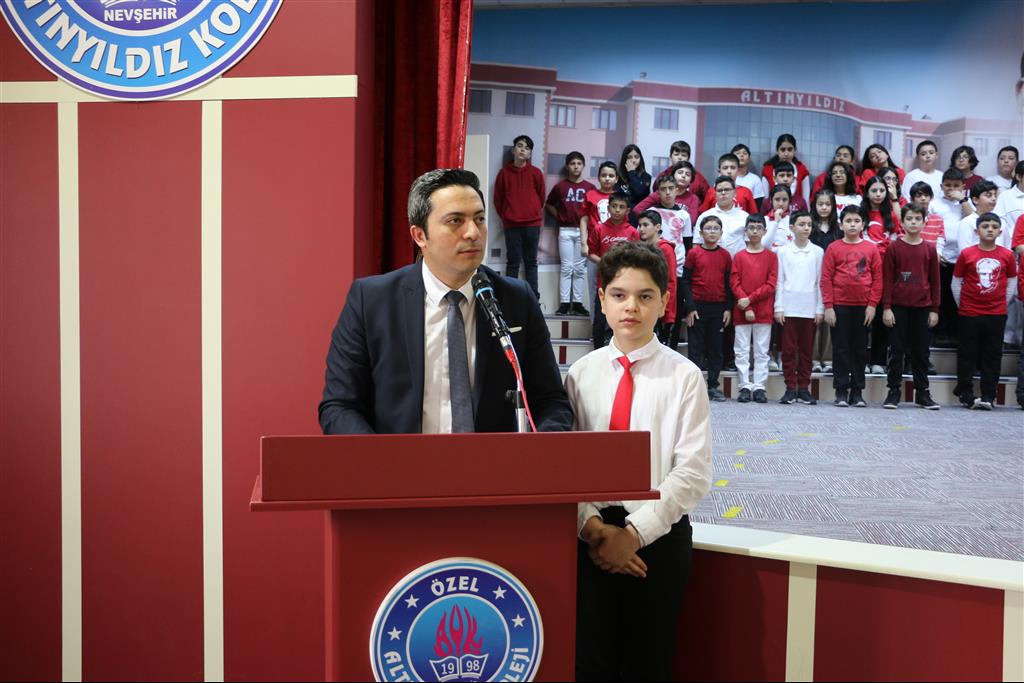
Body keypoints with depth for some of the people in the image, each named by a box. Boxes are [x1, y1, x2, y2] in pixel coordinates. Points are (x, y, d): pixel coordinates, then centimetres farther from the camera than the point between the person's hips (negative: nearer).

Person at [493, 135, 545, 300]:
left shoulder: (536, 173, 3)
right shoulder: (504, 172, 3)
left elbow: (541, 197, 11)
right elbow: (498, 198, 9)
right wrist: (505, 217, 11)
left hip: (532, 224, 0)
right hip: (511, 225, 0)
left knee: (531, 262, 6)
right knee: (513, 263, 1)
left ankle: (533, 299, 8)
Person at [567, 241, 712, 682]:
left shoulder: (684, 376, -3)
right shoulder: (582, 374, 4)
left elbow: (694, 471, -9)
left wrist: (636, 532, -14)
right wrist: (591, 526, -13)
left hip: (659, 536, -1)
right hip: (593, 535, 2)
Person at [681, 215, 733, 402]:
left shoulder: (725, 256, 6)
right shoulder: (694, 253, -1)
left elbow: (728, 283, 9)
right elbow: (685, 282, -3)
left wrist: (728, 308, 2)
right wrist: (690, 308, -9)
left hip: (719, 307, 3)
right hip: (698, 307, -3)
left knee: (716, 348, 7)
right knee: (696, 348, 2)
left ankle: (713, 386, 13)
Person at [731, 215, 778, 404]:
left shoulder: (771, 257, 5)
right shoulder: (739, 256, 7)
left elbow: (771, 285, -2)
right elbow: (734, 284, 0)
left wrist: (750, 299, -13)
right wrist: (746, 308, -10)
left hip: (764, 312, 0)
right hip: (741, 312, 0)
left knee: (762, 352, 1)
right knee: (742, 351, 1)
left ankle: (759, 387, 5)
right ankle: (745, 387, 5)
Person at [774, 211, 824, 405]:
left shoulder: (818, 252, 6)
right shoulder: (783, 252, 4)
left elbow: (820, 282, 7)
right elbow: (779, 282, 5)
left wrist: (820, 308, 3)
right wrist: (778, 307, -1)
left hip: (809, 308, 1)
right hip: (789, 307, -1)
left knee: (807, 350, 5)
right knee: (789, 349, 0)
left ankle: (804, 388, 10)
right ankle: (790, 388, 5)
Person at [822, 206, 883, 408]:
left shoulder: (871, 249, 5)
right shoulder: (833, 248, 1)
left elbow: (878, 278, 4)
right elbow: (826, 279, -1)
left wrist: (872, 305, -2)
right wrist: (828, 307, -7)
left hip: (863, 306, 2)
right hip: (840, 306, -1)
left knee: (860, 349, 6)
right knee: (841, 349, 2)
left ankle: (857, 391, 13)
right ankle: (841, 391, 7)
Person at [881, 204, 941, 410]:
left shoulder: (929, 249, 5)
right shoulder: (894, 248, -1)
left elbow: (935, 281, 9)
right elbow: (887, 279, -1)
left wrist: (934, 309, 5)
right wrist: (886, 307, -6)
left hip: (922, 307, 2)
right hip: (899, 307, -2)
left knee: (921, 351, 8)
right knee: (896, 350, 3)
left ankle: (922, 392, 14)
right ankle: (894, 391, 9)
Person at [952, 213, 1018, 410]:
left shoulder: (1007, 255, 0)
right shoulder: (966, 254, -5)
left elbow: (1011, 282, 9)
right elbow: (956, 283, 2)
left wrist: (1002, 303, 6)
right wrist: (962, 305, 3)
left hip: (997, 314, 2)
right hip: (969, 314, -1)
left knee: (993, 355, 5)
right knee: (967, 355, 5)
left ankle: (988, 397, 11)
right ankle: (966, 394, 16)